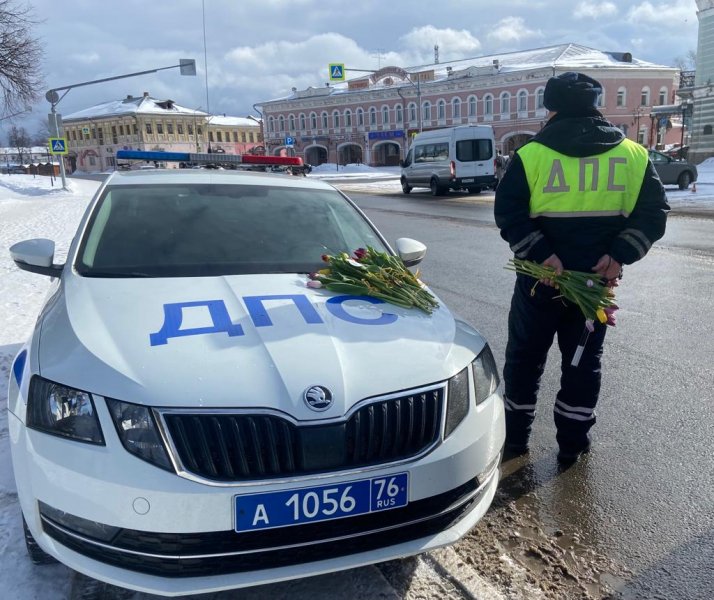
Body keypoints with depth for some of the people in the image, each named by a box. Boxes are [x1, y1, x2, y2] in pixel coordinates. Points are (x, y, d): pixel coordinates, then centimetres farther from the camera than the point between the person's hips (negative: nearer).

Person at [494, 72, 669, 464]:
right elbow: (653, 212, -2)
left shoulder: (531, 154, -6)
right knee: (584, 360, 14)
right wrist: (620, 255, -9)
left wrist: (541, 254, -15)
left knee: (524, 357, 13)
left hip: (540, 279, -2)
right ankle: (572, 445, 22)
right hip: (598, 280, 2)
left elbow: (508, 214, -12)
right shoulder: (632, 155, 2)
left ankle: (515, 437, 25)